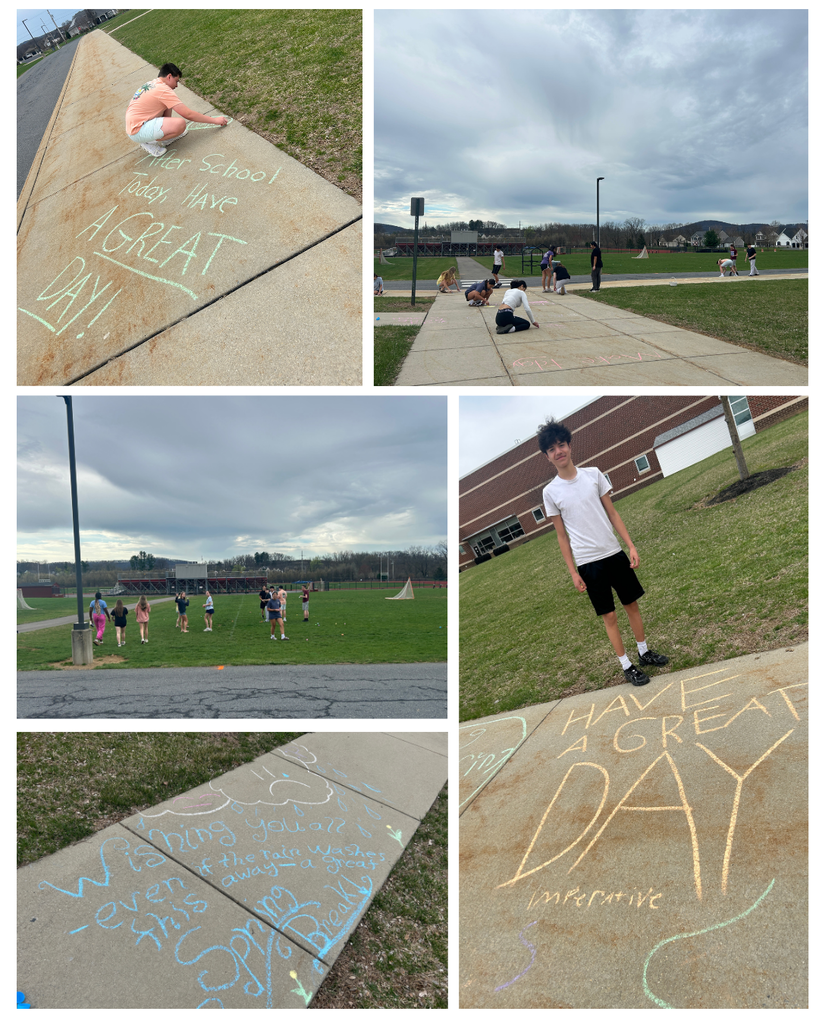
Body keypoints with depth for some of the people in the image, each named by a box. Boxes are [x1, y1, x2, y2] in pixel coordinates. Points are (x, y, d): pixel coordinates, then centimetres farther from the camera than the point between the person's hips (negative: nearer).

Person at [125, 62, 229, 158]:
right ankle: (149, 143, -9)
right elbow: (188, 114, -15)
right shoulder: (162, 89, -15)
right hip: (138, 132, -10)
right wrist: (215, 120, -8)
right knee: (180, 124, -26)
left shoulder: (151, 83, 13)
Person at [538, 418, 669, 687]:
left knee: (632, 604, 15)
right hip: (588, 563, -2)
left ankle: (644, 652, 34)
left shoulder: (593, 474, 0)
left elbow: (613, 513, 4)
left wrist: (631, 545, -2)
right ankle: (626, 666, 18)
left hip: (614, 553, 3)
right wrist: (573, 572, -3)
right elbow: (562, 536, -1)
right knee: (609, 616, 4)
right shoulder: (550, 492, -5)